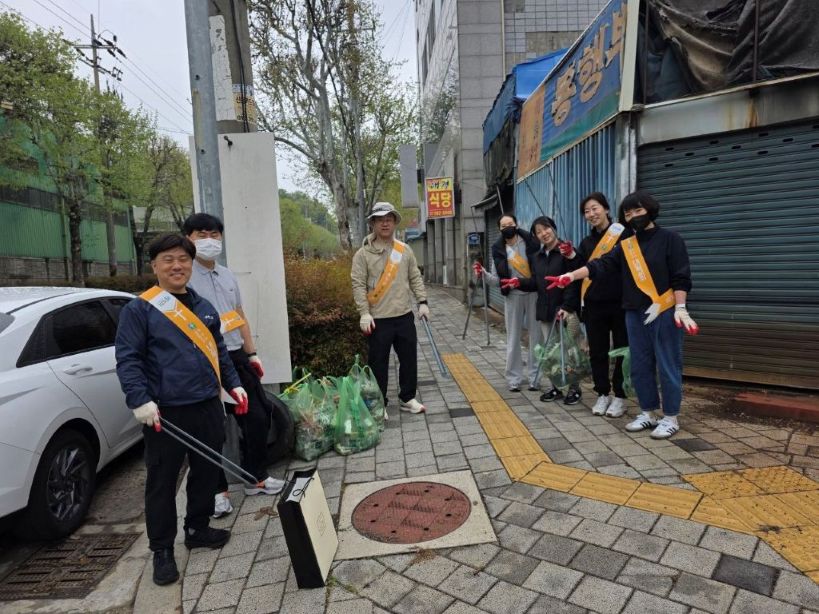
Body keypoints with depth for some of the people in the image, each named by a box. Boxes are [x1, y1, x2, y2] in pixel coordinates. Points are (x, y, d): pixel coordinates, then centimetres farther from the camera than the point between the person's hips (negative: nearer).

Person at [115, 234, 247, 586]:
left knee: (207, 472, 16)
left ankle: (198, 529, 36)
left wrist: (233, 384, 15)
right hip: (165, 413, -5)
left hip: (208, 408, 6)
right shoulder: (139, 309, -5)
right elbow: (127, 359, -10)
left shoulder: (204, 307, 13)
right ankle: (162, 549, 23)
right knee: (162, 482, 7)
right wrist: (140, 400, -20)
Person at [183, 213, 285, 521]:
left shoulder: (227, 275, 14)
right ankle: (217, 490, 21)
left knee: (257, 417, 13)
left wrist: (251, 354, 18)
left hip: (237, 358, 7)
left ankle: (256, 478, 31)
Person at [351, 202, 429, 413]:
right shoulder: (363, 254, -4)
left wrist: (422, 302, 1)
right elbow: (358, 285, -8)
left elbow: (415, 278, 11)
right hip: (378, 319, -4)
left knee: (409, 359, 12)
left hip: (404, 316, 4)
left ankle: (408, 398, 29)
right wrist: (364, 313, -17)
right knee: (378, 363, 4)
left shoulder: (405, 250, 7)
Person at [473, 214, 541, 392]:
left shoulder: (530, 242, -3)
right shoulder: (498, 249, 2)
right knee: (513, 338, 5)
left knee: (536, 335, 3)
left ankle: (535, 377, 15)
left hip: (533, 293, -1)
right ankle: (513, 378, 14)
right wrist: (483, 273, -14)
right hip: (513, 296, 1)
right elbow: (497, 279, 3)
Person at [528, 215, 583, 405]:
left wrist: (566, 306, -22)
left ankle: (574, 389, 14)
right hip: (545, 310, 6)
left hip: (566, 309, -6)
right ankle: (555, 388, 22)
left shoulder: (566, 251, -7)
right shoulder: (535, 257, 13)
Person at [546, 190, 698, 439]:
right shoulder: (626, 245, 12)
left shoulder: (669, 239, -2)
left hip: (664, 313, -5)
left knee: (667, 366, 1)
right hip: (635, 314, 6)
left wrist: (680, 308, -15)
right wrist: (571, 275, -14)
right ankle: (649, 413, 24)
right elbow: (601, 265, 0)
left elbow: (681, 277, -7)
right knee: (640, 366, 11)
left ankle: (670, 417, 13)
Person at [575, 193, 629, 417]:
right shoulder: (586, 243, 12)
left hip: (620, 303, -4)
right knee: (597, 351, 9)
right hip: (594, 305, 4)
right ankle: (602, 394, 22)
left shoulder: (624, 235, -4)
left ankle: (620, 396, 17)